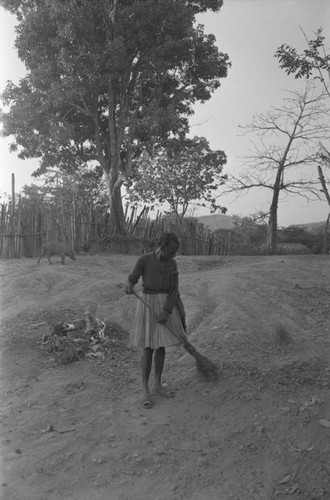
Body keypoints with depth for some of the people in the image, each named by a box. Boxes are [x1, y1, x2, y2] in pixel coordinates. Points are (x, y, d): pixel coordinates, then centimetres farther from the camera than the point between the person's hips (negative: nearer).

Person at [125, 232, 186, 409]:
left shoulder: (172, 264, 0)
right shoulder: (144, 260, -13)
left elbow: (174, 290, -3)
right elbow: (132, 280, -8)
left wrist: (166, 312, -15)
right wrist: (129, 287, -33)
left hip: (166, 306, 5)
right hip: (148, 306, -4)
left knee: (161, 346, 11)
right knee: (148, 349, -3)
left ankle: (158, 385, 26)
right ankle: (145, 390, 12)